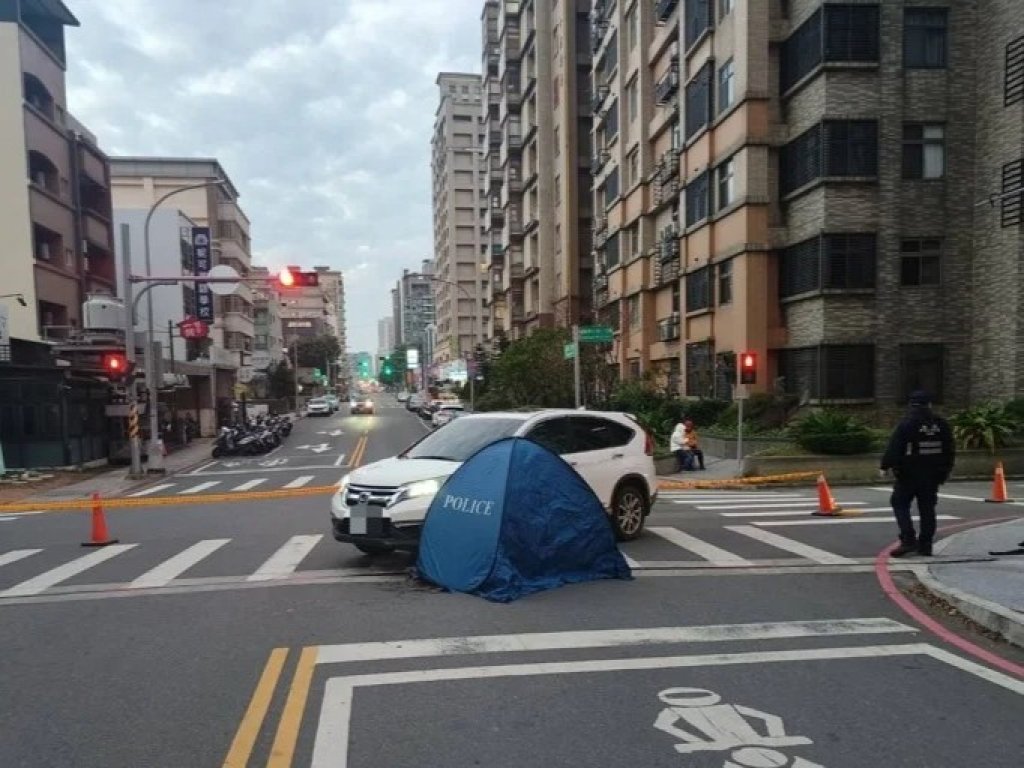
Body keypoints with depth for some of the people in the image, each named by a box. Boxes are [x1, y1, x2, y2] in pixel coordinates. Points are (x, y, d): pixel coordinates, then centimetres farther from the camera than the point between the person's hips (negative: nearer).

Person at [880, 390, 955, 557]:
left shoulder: (906, 425, -13)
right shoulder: (942, 425, 4)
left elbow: (893, 449, -15)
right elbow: (950, 451, 11)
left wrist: (885, 466, -3)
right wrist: (945, 471, 21)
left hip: (909, 475, -5)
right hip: (932, 476, 5)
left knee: (900, 504, 4)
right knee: (927, 509, 11)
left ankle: (908, 540, -7)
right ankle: (925, 545, 14)